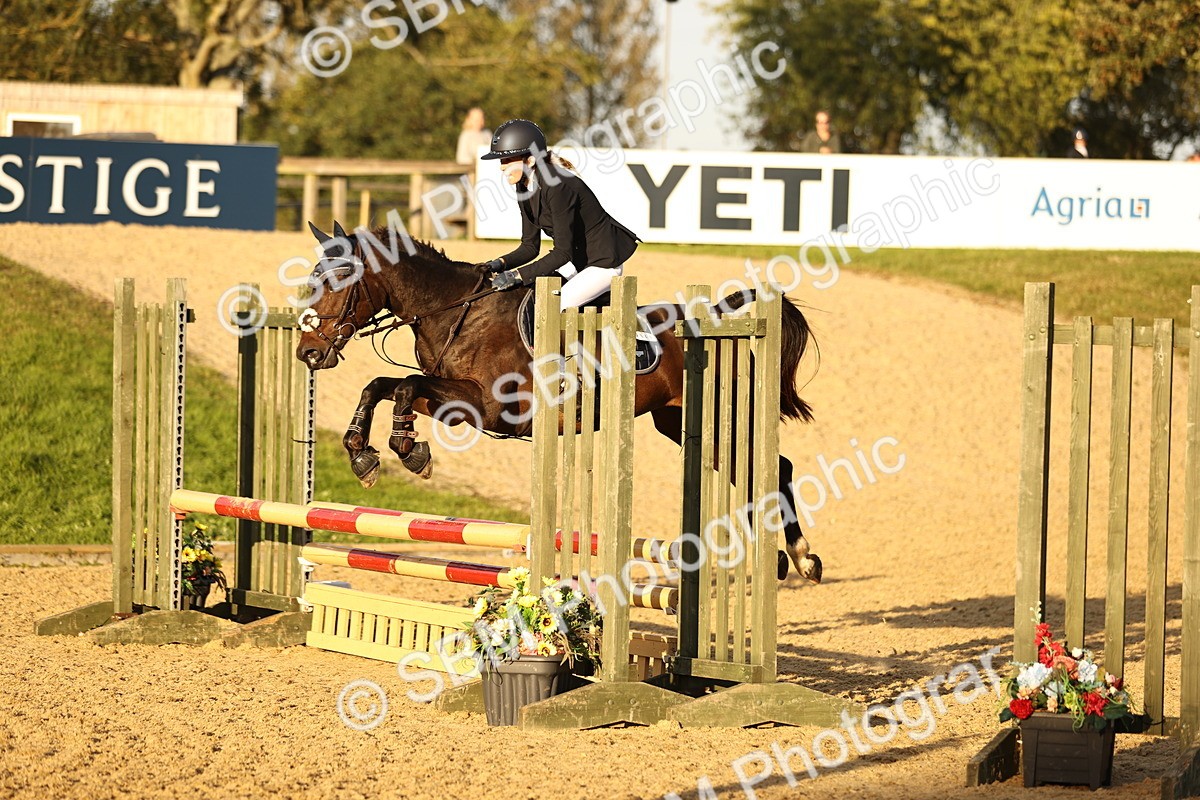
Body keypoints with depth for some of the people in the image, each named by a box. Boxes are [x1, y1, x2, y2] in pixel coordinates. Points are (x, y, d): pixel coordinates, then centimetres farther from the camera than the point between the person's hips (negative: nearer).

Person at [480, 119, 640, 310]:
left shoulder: (557, 186, -27)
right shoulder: (525, 187, 0)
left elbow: (563, 252, -27)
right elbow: (530, 246, 5)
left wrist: (518, 275, -31)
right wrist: (501, 264, -13)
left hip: (604, 262, -9)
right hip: (577, 261, 10)